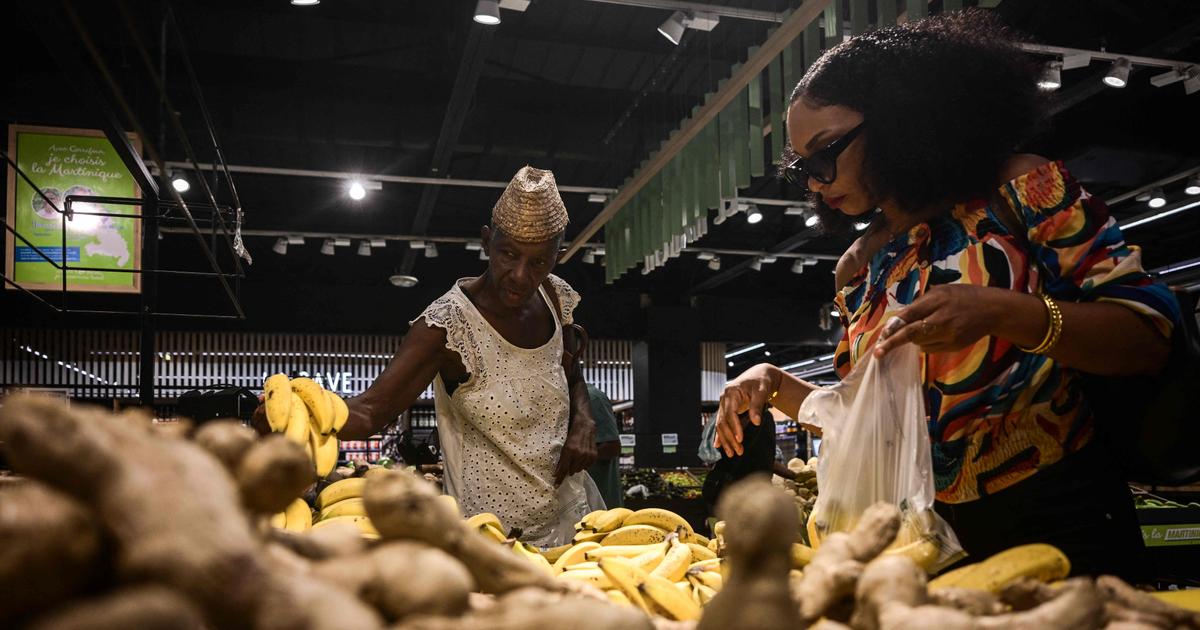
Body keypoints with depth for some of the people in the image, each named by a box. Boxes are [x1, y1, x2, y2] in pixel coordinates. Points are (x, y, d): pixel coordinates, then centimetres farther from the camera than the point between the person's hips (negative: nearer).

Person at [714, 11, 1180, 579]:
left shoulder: (1022, 188, -8)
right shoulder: (857, 270, 6)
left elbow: (1151, 337, -14)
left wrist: (997, 312, -30)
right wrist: (777, 386, -6)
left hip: (1057, 519, -4)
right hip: (937, 537, 5)